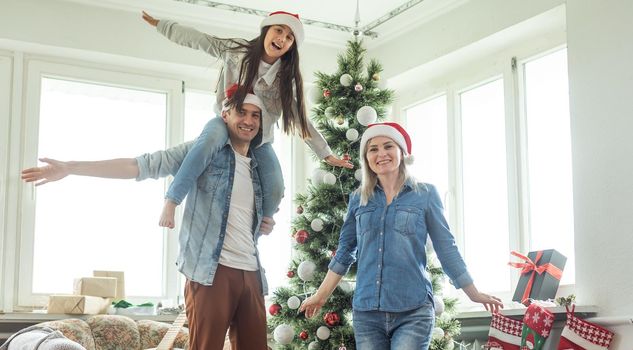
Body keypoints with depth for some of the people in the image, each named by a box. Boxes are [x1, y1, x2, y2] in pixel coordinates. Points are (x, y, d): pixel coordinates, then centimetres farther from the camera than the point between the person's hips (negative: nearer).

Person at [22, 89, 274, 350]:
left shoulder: (257, 168, 19)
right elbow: (139, 165, -6)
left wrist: (265, 224, 10)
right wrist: (70, 168, -13)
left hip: (251, 273, 6)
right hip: (212, 270, -6)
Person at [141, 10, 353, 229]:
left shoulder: (286, 79, -5)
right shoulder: (235, 50, -8)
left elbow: (301, 119, -6)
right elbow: (196, 39, -1)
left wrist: (326, 154, -12)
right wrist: (158, 24, 0)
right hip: (226, 123, -2)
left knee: (275, 190, -18)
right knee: (212, 138, -40)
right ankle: (171, 201, -40)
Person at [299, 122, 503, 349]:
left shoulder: (425, 194, 1)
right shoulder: (358, 199, 9)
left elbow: (446, 247, 6)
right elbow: (345, 251, 16)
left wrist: (474, 294, 8)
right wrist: (320, 296, 17)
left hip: (413, 312, -3)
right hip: (366, 311, 3)